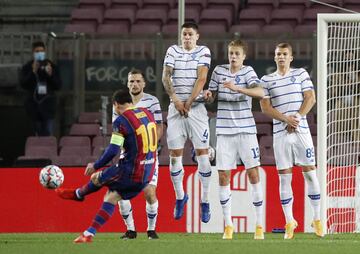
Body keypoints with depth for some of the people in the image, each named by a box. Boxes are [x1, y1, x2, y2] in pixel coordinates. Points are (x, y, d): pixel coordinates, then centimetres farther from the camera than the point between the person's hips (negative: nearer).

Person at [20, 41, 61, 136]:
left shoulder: (51, 66, 2)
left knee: (49, 134, -9)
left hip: (48, 104, -1)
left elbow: (58, 85, 2)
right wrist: (33, 72, -19)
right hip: (34, 103, 1)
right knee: (39, 134, 9)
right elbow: (23, 84, -8)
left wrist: (50, 75, -16)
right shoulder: (27, 67, 2)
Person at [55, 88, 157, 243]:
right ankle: (89, 234, 17)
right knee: (110, 198, 16)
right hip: (147, 175, 7)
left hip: (131, 171, -7)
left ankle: (78, 194, 48)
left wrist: (95, 166, -2)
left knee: (96, 178, 18)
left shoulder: (121, 121, -14)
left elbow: (112, 151, -16)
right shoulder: (147, 114, 8)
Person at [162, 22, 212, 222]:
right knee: (175, 155, 1)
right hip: (176, 107, 2)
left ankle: (205, 201, 1)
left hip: (196, 107, -2)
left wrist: (189, 102, -12)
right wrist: (175, 99, -13)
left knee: (202, 153, -6)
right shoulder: (173, 51, 10)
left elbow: (201, 78, -6)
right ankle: (180, 196, 19)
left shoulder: (203, 52, 4)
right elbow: (166, 77, 0)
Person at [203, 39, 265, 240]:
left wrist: (237, 88, -32)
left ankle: (260, 225, -1)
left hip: (246, 129, -3)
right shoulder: (219, 71, 6)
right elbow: (212, 97, 15)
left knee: (253, 173, -5)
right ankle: (228, 225, 10)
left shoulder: (248, 72, -3)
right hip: (224, 131, 3)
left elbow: (260, 92, -20)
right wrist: (208, 95, -8)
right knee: (223, 176, 0)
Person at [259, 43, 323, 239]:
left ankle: (317, 219, 7)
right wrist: (286, 119, -13)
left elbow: (310, 98, 1)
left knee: (310, 173, -1)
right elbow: (265, 106, 1)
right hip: (280, 133, 0)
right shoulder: (267, 80, 8)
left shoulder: (301, 74, 8)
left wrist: (297, 118, -11)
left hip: (301, 130, 0)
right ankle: (289, 222, 5)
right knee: (284, 177, -1)